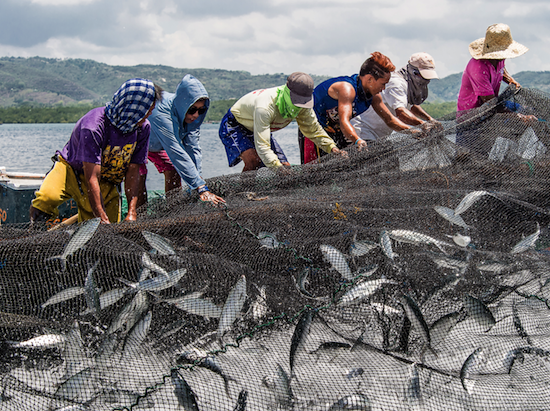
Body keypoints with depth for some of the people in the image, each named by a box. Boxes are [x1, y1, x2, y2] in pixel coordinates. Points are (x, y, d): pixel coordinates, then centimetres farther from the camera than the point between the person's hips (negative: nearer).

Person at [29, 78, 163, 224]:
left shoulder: (143, 128, -13)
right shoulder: (93, 126, -32)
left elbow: (133, 172, -10)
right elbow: (91, 178, -35)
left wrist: (131, 213, -20)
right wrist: (103, 219, -40)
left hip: (106, 183, 5)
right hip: (72, 170, -5)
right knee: (48, 197, -34)